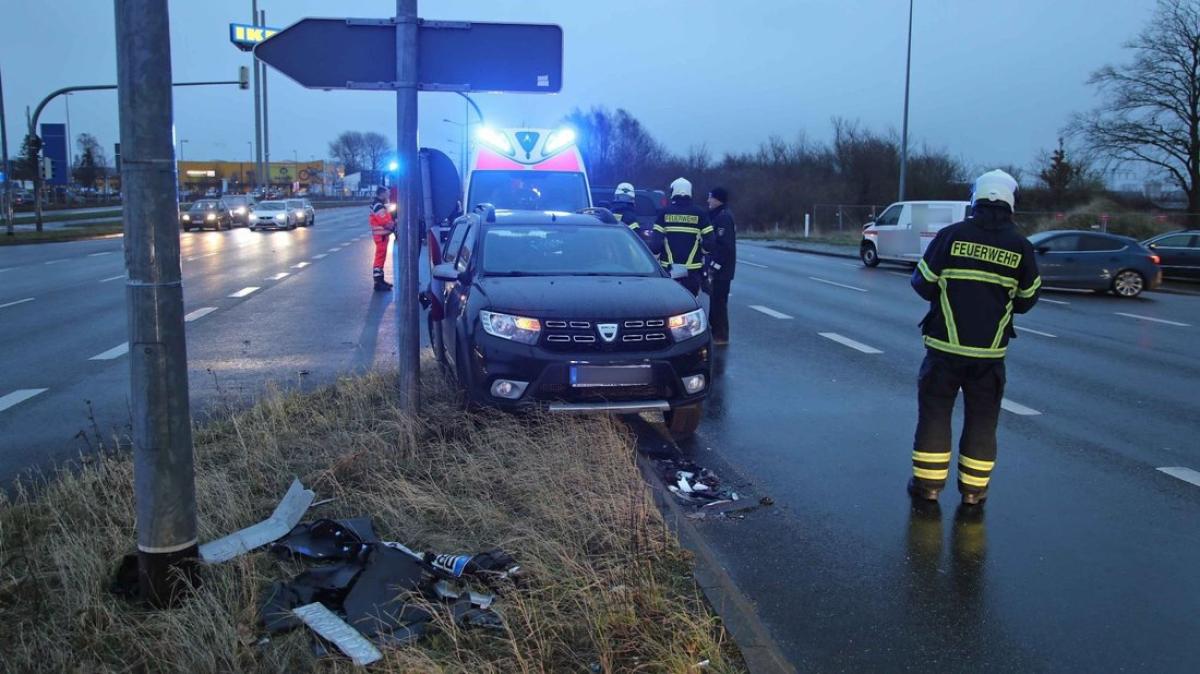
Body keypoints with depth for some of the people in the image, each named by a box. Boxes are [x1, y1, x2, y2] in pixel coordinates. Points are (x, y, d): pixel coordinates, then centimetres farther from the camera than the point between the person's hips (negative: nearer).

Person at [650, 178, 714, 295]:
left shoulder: (664, 213, -3)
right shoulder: (700, 213, -2)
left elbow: (656, 241, -7)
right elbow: (709, 242, -4)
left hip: (668, 268, 0)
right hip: (692, 268, 0)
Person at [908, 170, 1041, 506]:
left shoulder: (951, 235, -7)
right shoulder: (1021, 247, -1)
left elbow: (922, 284, -4)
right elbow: (1026, 300, 8)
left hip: (945, 344, -1)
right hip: (990, 350, 1)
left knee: (935, 411, 9)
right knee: (982, 418, 12)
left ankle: (928, 483, 14)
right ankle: (973, 488, 18)